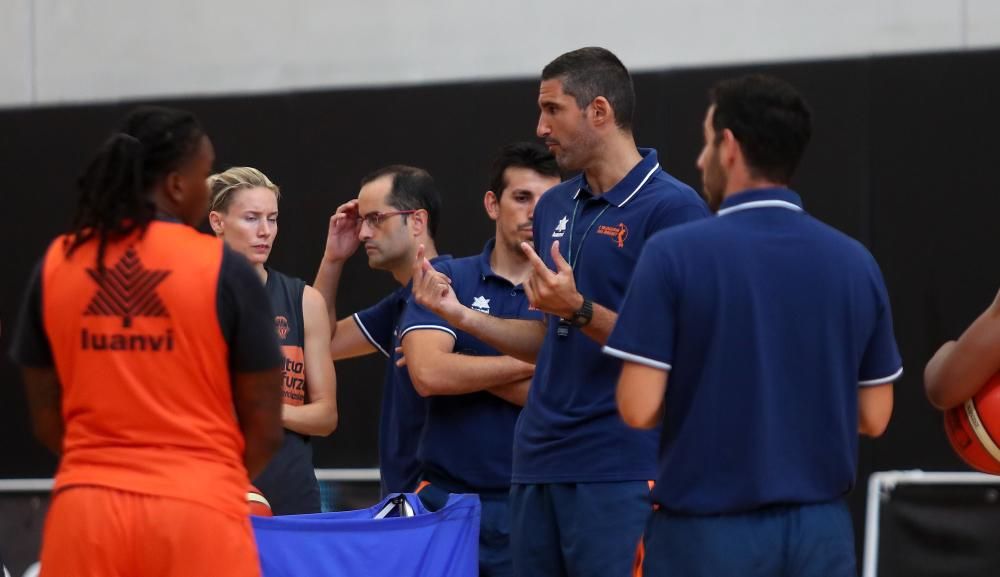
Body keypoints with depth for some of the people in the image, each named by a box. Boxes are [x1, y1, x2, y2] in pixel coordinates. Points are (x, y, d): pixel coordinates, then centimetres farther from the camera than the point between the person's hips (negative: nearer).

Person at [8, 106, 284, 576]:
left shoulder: (56, 265, 5)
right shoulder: (223, 268, -4)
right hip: (197, 509, -3)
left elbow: (46, 422, 9)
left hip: (85, 507, 3)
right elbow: (265, 430, 0)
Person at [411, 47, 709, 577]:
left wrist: (579, 309, -23)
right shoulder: (555, 207, 15)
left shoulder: (672, 208, -9)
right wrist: (460, 315, 8)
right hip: (538, 465, 8)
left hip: (620, 471, -7)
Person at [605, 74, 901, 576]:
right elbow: (873, 417, 7)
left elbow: (639, 407, -12)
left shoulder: (676, 253, -10)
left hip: (708, 531, -4)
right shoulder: (854, 262, 4)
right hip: (820, 531, 4)